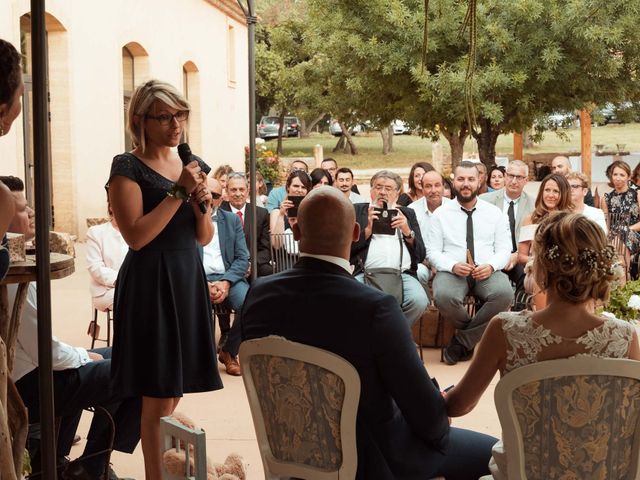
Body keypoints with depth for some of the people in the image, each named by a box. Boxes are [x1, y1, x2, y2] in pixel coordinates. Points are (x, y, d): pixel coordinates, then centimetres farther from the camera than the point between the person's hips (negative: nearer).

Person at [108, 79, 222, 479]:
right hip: (150, 283, -6)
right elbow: (136, 236, -18)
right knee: (158, 393, -3)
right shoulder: (128, 167, -8)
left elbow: (204, 238, 13)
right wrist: (179, 191, -18)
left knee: (177, 389, 12)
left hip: (189, 279, 7)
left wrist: (202, 204, -6)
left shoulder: (193, 165, 11)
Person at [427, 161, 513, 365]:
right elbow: (433, 251, 4)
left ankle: (461, 342, -15)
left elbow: (504, 250, 8)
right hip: (451, 272, -1)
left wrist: (491, 266, -14)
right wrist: (453, 266, -16)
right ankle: (477, 333, -3)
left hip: (487, 272, 1)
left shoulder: (494, 213, 11)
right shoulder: (441, 214, 8)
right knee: (443, 296, -36)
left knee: (504, 293, -33)